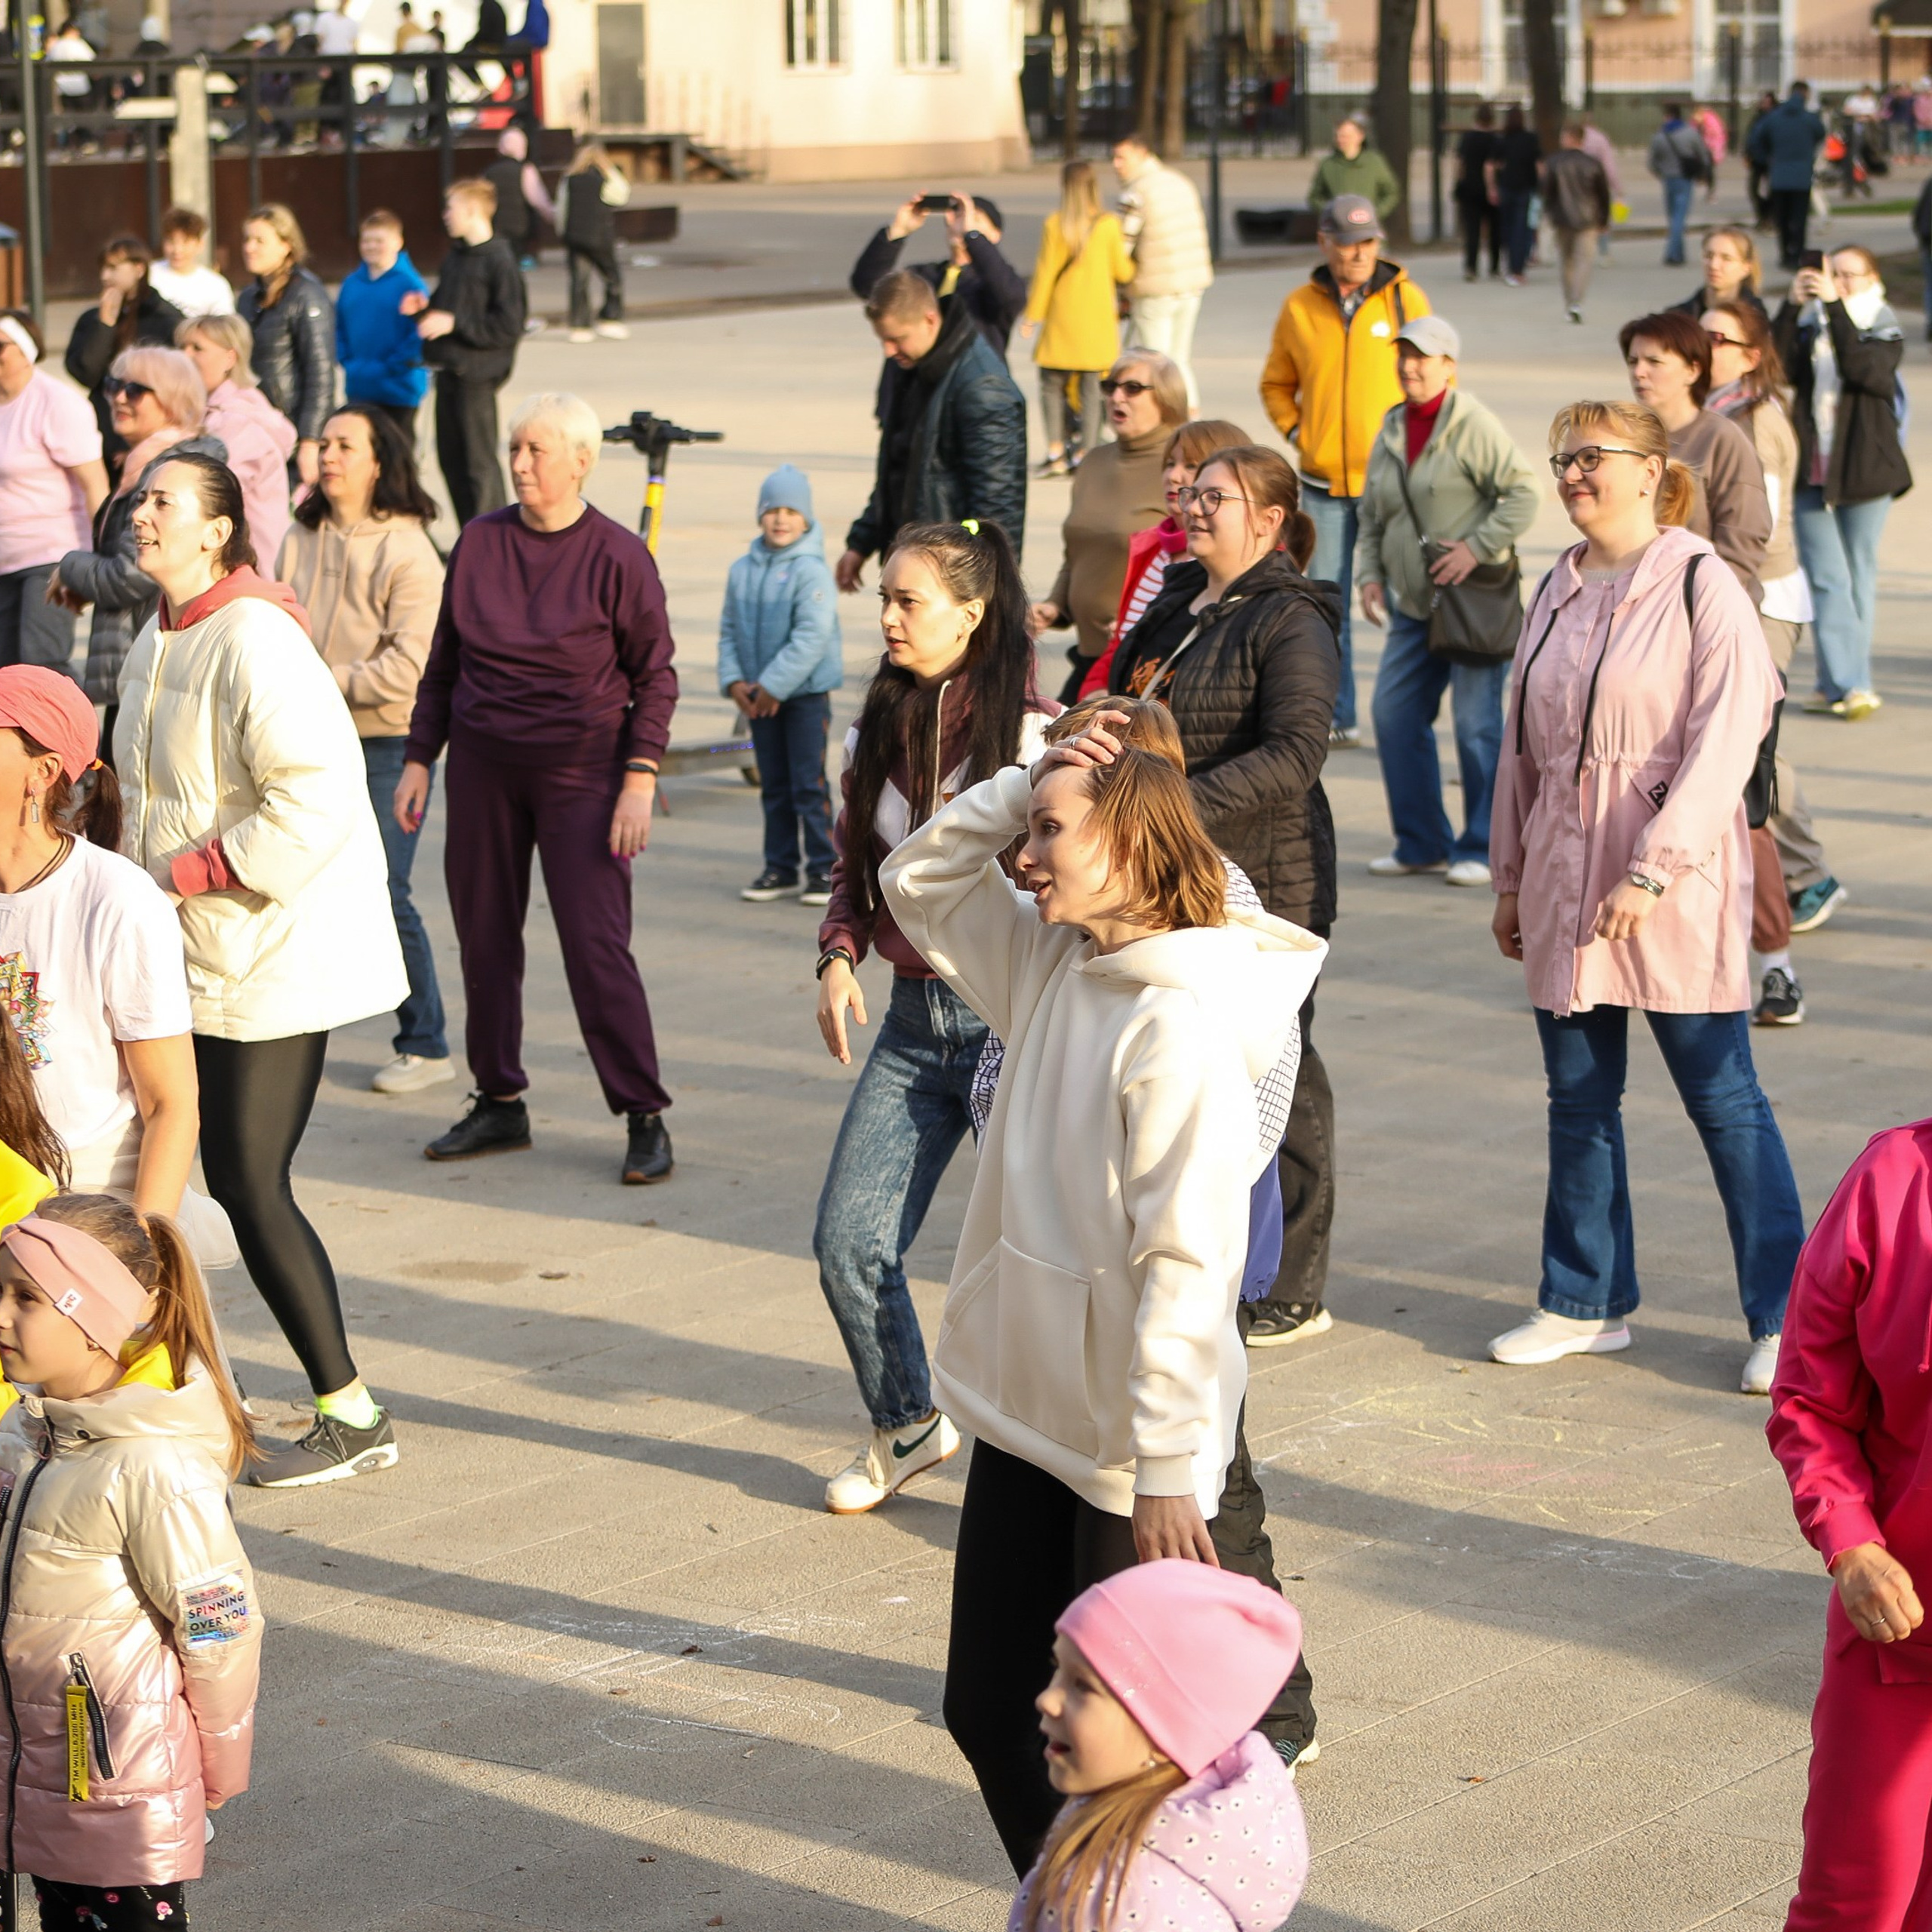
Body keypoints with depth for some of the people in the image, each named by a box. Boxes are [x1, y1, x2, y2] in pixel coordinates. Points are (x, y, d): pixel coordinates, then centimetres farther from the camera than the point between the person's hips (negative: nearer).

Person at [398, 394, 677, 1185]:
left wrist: (640, 780, -11)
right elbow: (443, 664, 12)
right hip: (482, 768, 5)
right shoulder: (480, 543, 4)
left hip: (580, 770, -4)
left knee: (597, 947, -8)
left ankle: (645, 1118, -1)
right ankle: (498, 1105, 20)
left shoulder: (617, 557, -7)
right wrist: (419, 759, 10)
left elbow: (654, 676, -3)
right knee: (484, 940, 8)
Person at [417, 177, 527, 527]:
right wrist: (425, 308, 2)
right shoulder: (454, 256, 12)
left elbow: (509, 326, -17)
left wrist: (454, 324, -19)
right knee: (450, 456, 12)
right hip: (448, 369, 9)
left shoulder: (499, 261, -13)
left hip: (477, 372, -9)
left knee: (478, 462, -4)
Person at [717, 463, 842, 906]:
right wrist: (733, 680, -3)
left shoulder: (811, 571, -12)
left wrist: (775, 684, -19)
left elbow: (812, 637, -18)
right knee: (773, 786, 12)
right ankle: (780, 868, 20)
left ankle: (823, 870, 4)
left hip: (807, 693, -6)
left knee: (809, 785, -4)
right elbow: (729, 629, 11)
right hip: (759, 698, 6)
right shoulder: (743, 571, 6)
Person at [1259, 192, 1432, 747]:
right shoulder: (1299, 308, 6)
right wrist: (1297, 432, 3)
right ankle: (1336, 717, 13)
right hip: (1323, 482, 3)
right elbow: (1276, 384, 17)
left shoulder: (1406, 300, 0)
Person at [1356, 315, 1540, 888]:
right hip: (1413, 602, 8)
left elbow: (1522, 495, -13)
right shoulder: (1392, 430, 12)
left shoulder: (1473, 425, -10)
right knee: (1395, 713, 5)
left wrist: (1477, 548, -19)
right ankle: (1422, 844, 16)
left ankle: (1483, 848, 4)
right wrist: (1370, 574, 9)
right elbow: (1372, 514, 21)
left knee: (1477, 723, -5)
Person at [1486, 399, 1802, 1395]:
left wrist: (1653, 870, -20)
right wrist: (1511, 878, 17)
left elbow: (1725, 740, -15)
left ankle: (1785, 1320, 4)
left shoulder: (1702, 587, -8)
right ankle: (1585, 1304, 21)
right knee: (1578, 1100, 11)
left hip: (1677, 892, -6)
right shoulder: (1555, 594, 12)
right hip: (1565, 882, 6)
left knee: (1723, 1100, -3)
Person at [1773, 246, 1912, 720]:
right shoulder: (1808, 327, 8)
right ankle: (1848, 685, -9)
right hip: (1812, 472, 1)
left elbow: (1863, 368, -20)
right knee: (1827, 580, -7)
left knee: (1858, 578, 5)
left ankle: (1840, 684, 12)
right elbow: (1778, 365, -10)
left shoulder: (1885, 333, 1)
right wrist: (1792, 305, -16)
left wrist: (1836, 306, -23)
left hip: (1864, 470, -1)